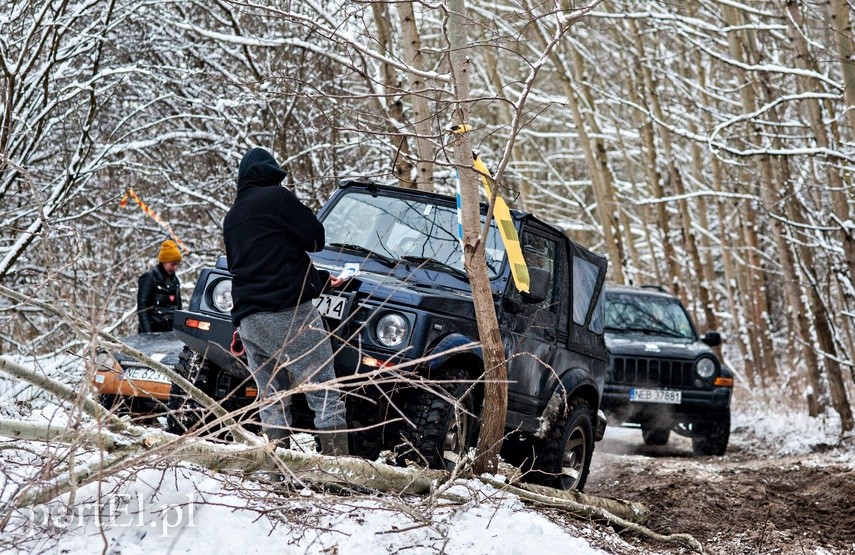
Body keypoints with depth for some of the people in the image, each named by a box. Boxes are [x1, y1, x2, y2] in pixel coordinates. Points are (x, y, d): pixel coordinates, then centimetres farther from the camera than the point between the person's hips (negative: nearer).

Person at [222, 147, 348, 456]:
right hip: (287, 313, -7)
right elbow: (316, 239, 0)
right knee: (325, 397, -7)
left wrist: (322, 279, 34)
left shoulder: (231, 219, 23)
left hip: (247, 320, 7)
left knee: (272, 404, 8)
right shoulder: (275, 197, -1)